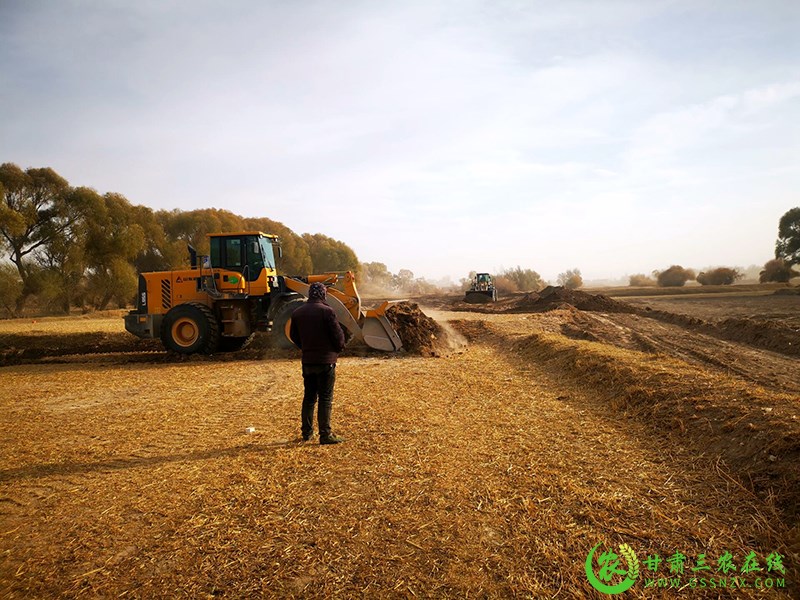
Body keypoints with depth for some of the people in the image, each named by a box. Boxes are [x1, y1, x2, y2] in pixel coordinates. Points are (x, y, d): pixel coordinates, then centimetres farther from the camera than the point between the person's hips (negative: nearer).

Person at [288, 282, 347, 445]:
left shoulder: (297, 313, 4)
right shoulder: (326, 311, -14)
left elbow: (294, 335, 12)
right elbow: (338, 334, -12)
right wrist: (339, 348, 9)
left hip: (307, 361, 6)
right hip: (326, 361, -5)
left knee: (309, 397, 16)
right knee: (325, 398, 0)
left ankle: (306, 432, 22)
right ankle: (325, 435, 1)